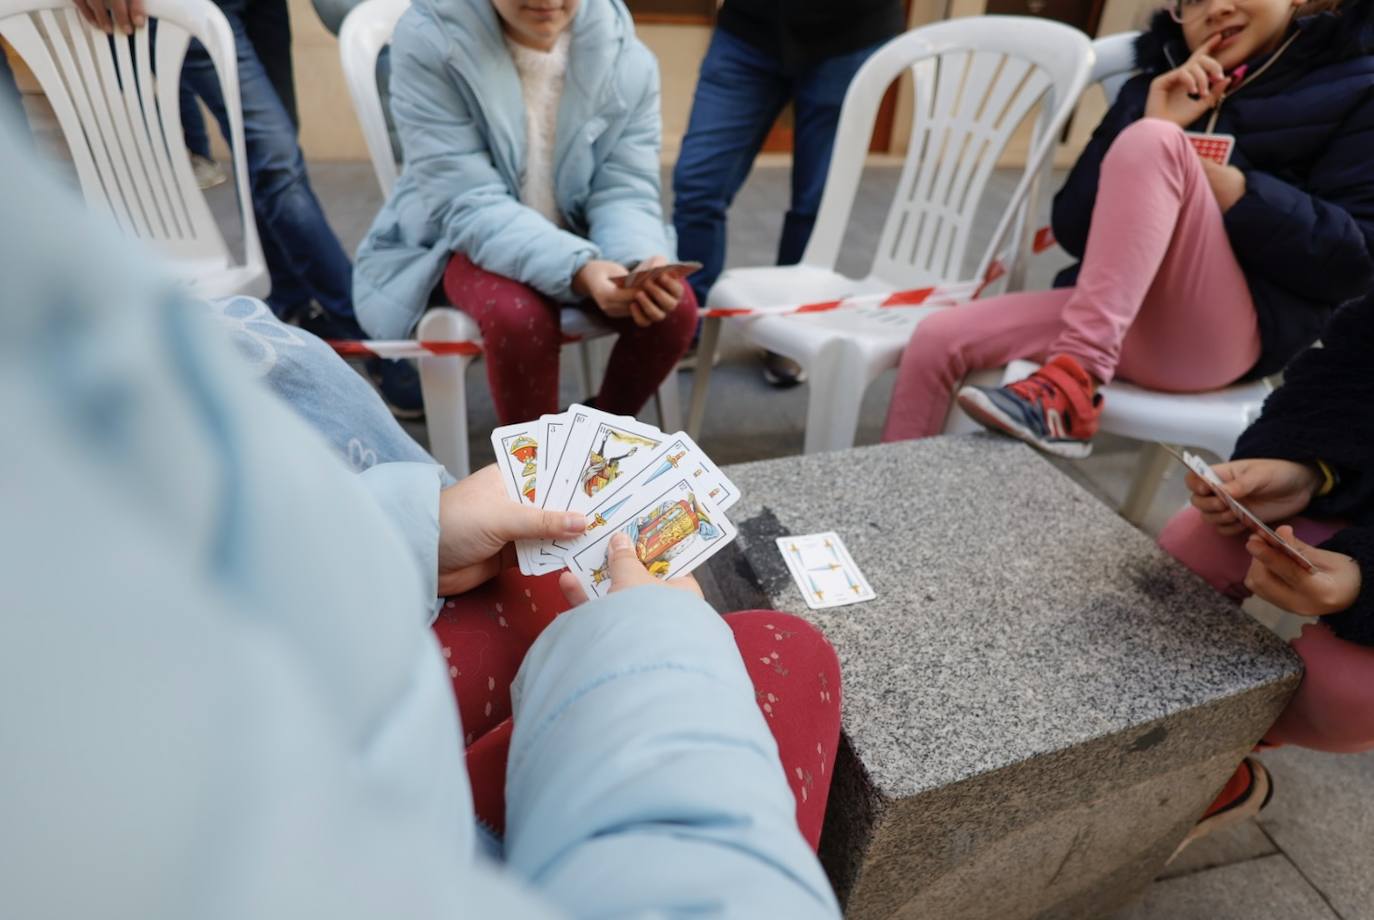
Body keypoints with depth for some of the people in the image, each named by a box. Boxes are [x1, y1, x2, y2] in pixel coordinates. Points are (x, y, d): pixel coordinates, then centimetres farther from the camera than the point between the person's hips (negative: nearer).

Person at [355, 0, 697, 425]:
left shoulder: (626, 56, -8)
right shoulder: (428, 39, -18)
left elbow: (625, 191, -10)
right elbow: (469, 207, -24)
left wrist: (642, 261, -34)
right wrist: (576, 269, -40)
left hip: (574, 236, 4)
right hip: (464, 238, -3)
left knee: (675, 307, -22)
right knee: (519, 318, -35)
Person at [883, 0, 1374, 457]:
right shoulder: (1157, 85, 19)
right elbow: (1072, 230, 7)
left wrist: (1229, 188, -16)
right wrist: (1154, 130, -5)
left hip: (1232, 335, -4)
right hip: (1118, 316, 4)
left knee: (1152, 143, -25)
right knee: (938, 338, -12)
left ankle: (1073, 387, -34)